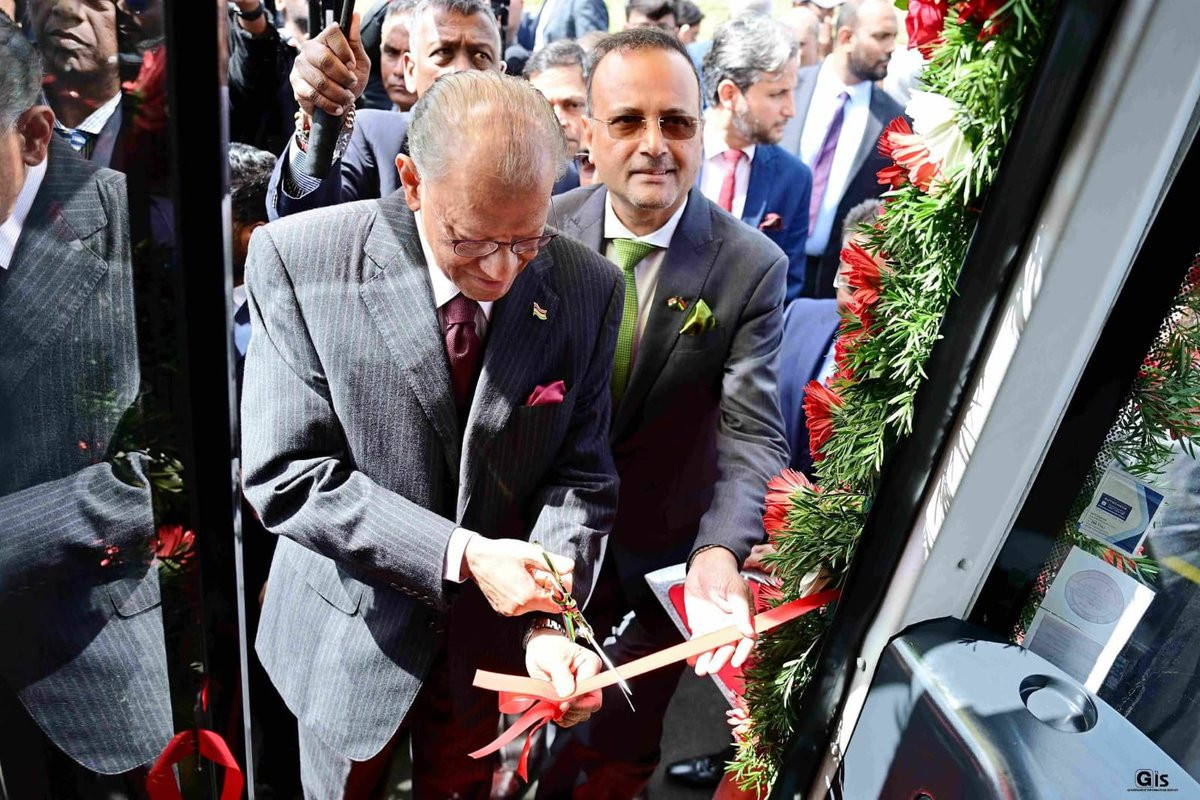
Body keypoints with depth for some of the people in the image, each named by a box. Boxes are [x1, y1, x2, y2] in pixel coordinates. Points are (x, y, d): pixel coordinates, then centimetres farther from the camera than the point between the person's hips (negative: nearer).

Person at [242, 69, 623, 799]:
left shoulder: (588, 288, -14)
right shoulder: (300, 261, -21)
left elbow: (581, 475, -9)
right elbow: (286, 476, -21)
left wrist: (544, 619, -23)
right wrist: (459, 555, -28)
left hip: (490, 638, 2)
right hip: (353, 635, -1)